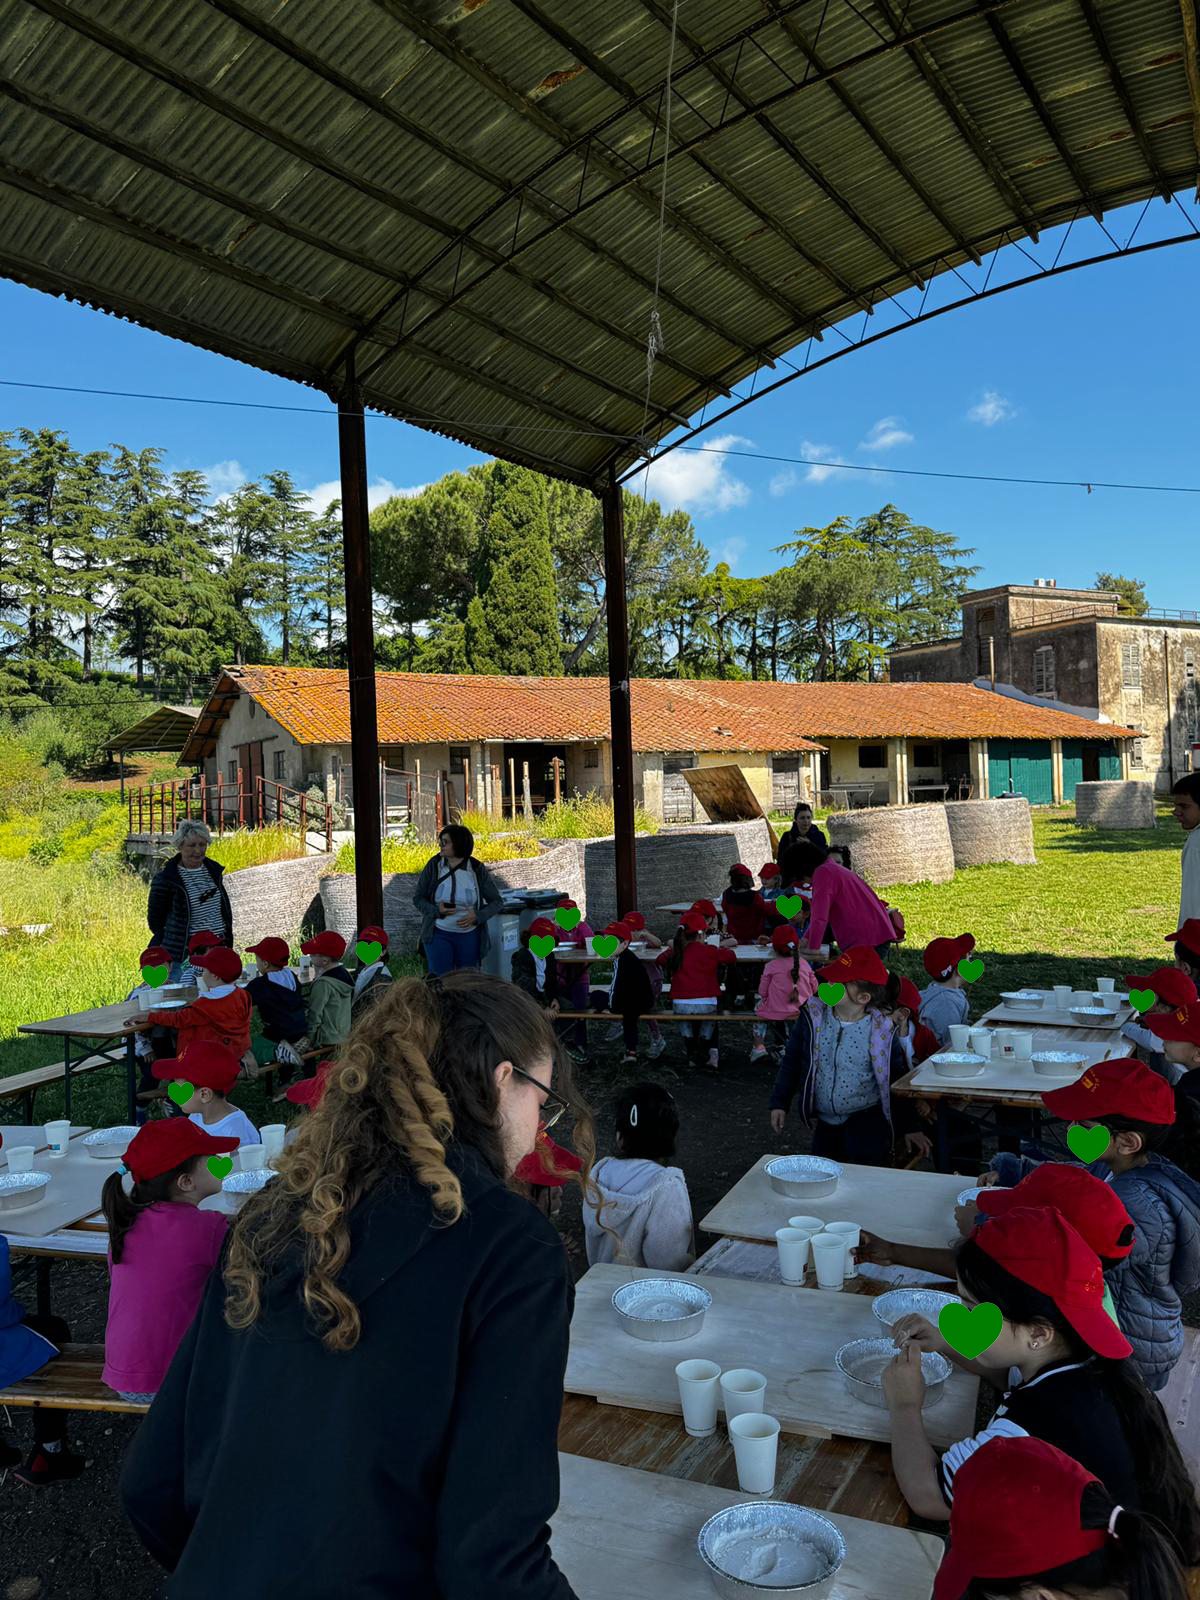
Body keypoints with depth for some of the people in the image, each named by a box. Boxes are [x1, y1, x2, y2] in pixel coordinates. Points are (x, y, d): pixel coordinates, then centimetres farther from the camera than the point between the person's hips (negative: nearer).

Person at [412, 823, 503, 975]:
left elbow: (496, 901, 1)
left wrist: (477, 916, -16)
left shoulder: (477, 870, -7)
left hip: (469, 935, 0)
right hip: (438, 934, 0)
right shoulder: (434, 865, -6)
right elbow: (417, 898, 0)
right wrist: (436, 910, -18)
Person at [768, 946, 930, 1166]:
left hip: (868, 1117, -3)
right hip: (825, 1122, 3)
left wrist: (908, 1128, 5)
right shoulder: (812, 1018, -4)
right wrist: (779, 1103, 6)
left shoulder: (880, 1031, -9)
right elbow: (791, 1063, 8)